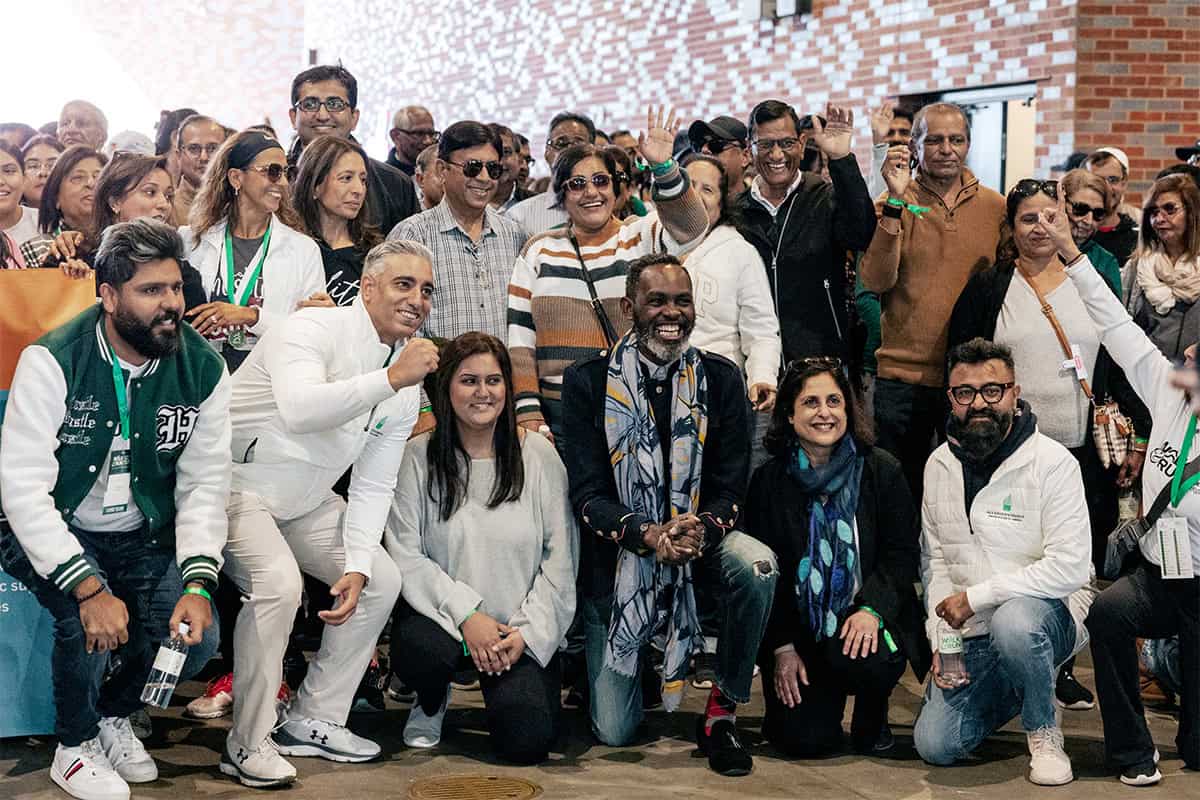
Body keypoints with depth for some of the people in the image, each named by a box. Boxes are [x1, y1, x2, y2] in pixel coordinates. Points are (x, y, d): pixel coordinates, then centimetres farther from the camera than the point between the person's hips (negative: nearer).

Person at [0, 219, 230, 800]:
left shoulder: (202, 369, -8)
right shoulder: (53, 361, -20)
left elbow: (205, 482, -7)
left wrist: (197, 582, -23)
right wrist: (88, 587, -34)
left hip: (142, 535, 4)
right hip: (54, 533, -4)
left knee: (194, 630, -17)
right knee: (87, 618, -30)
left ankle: (115, 716, 17)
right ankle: (74, 746, 1)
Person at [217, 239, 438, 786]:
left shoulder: (407, 377, 1)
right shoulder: (314, 331, -21)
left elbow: (373, 484, 4)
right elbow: (299, 409, -43)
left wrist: (356, 565, -7)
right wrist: (390, 379, -44)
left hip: (305, 502, 9)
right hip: (237, 485, -8)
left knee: (382, 580, 3)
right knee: (278, 582, -29)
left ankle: (312, 721, 13)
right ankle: (248, 744, -15)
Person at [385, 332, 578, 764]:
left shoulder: (539, 455, 0)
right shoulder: (418, 457, -3)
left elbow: (561, 557, -1)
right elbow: (405, 556, -7)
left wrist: (527, 631, -11)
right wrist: (467, 615, -17)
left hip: (521, 632, 0)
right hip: (443, 617, 0)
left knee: (527, 740, -19)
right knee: (417, 646, -35)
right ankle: (432, 701, 4)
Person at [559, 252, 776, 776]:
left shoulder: (720, 379, -3)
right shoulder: (588, 381, -8)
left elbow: (730, 488, -6)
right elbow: (587, 492, -13)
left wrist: (700, 529, -29)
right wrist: (646, 534, -32)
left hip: (700, 539, 2)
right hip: (617, 552, -2)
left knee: (758, 564, -34)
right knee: (614, 733, -5)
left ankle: (722, 713, -14)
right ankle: (595, 660, 34)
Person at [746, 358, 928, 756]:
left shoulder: (882, 470, -1)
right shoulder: (769, 480, 0)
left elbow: (903, 554, -3)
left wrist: (872, 609, -21)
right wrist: (782, 648, -7)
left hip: (866, 620, -1)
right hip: (798, 627, 1)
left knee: (861, 660, -35)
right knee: (807, 739, -14)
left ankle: (873, 712, 2)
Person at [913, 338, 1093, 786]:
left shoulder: (1051, 461, -13)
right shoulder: (939, 466, 5)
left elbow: (1070, 566, -19)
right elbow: (935, 560, 9)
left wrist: (976, 597, -19)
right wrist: (940, 640, -3)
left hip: (1049, 610, -5)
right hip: (972, 634, 5)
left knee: (1013, 621, -40)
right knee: (935, 746, -8)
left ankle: (1044, 734, -12)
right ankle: (1009, 692, 24)